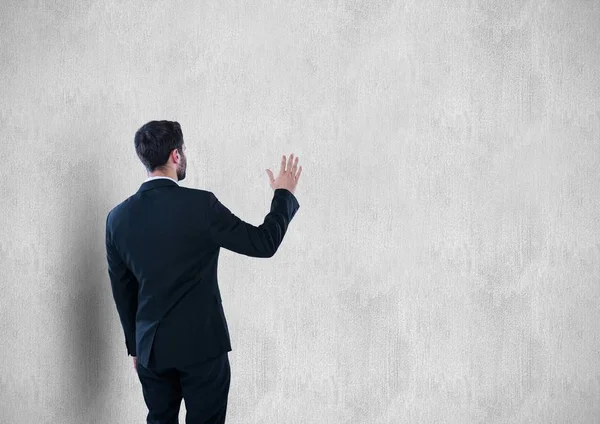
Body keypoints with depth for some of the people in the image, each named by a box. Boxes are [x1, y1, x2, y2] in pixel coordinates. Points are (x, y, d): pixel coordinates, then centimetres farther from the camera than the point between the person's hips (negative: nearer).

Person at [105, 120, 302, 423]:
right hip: (202, 345, -4)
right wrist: (284, 194, 6)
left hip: (151, 347, 5)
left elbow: (122, 290, 7)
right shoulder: (200, 204, -17)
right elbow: (263, 243, -9)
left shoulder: (118, 216, -2)